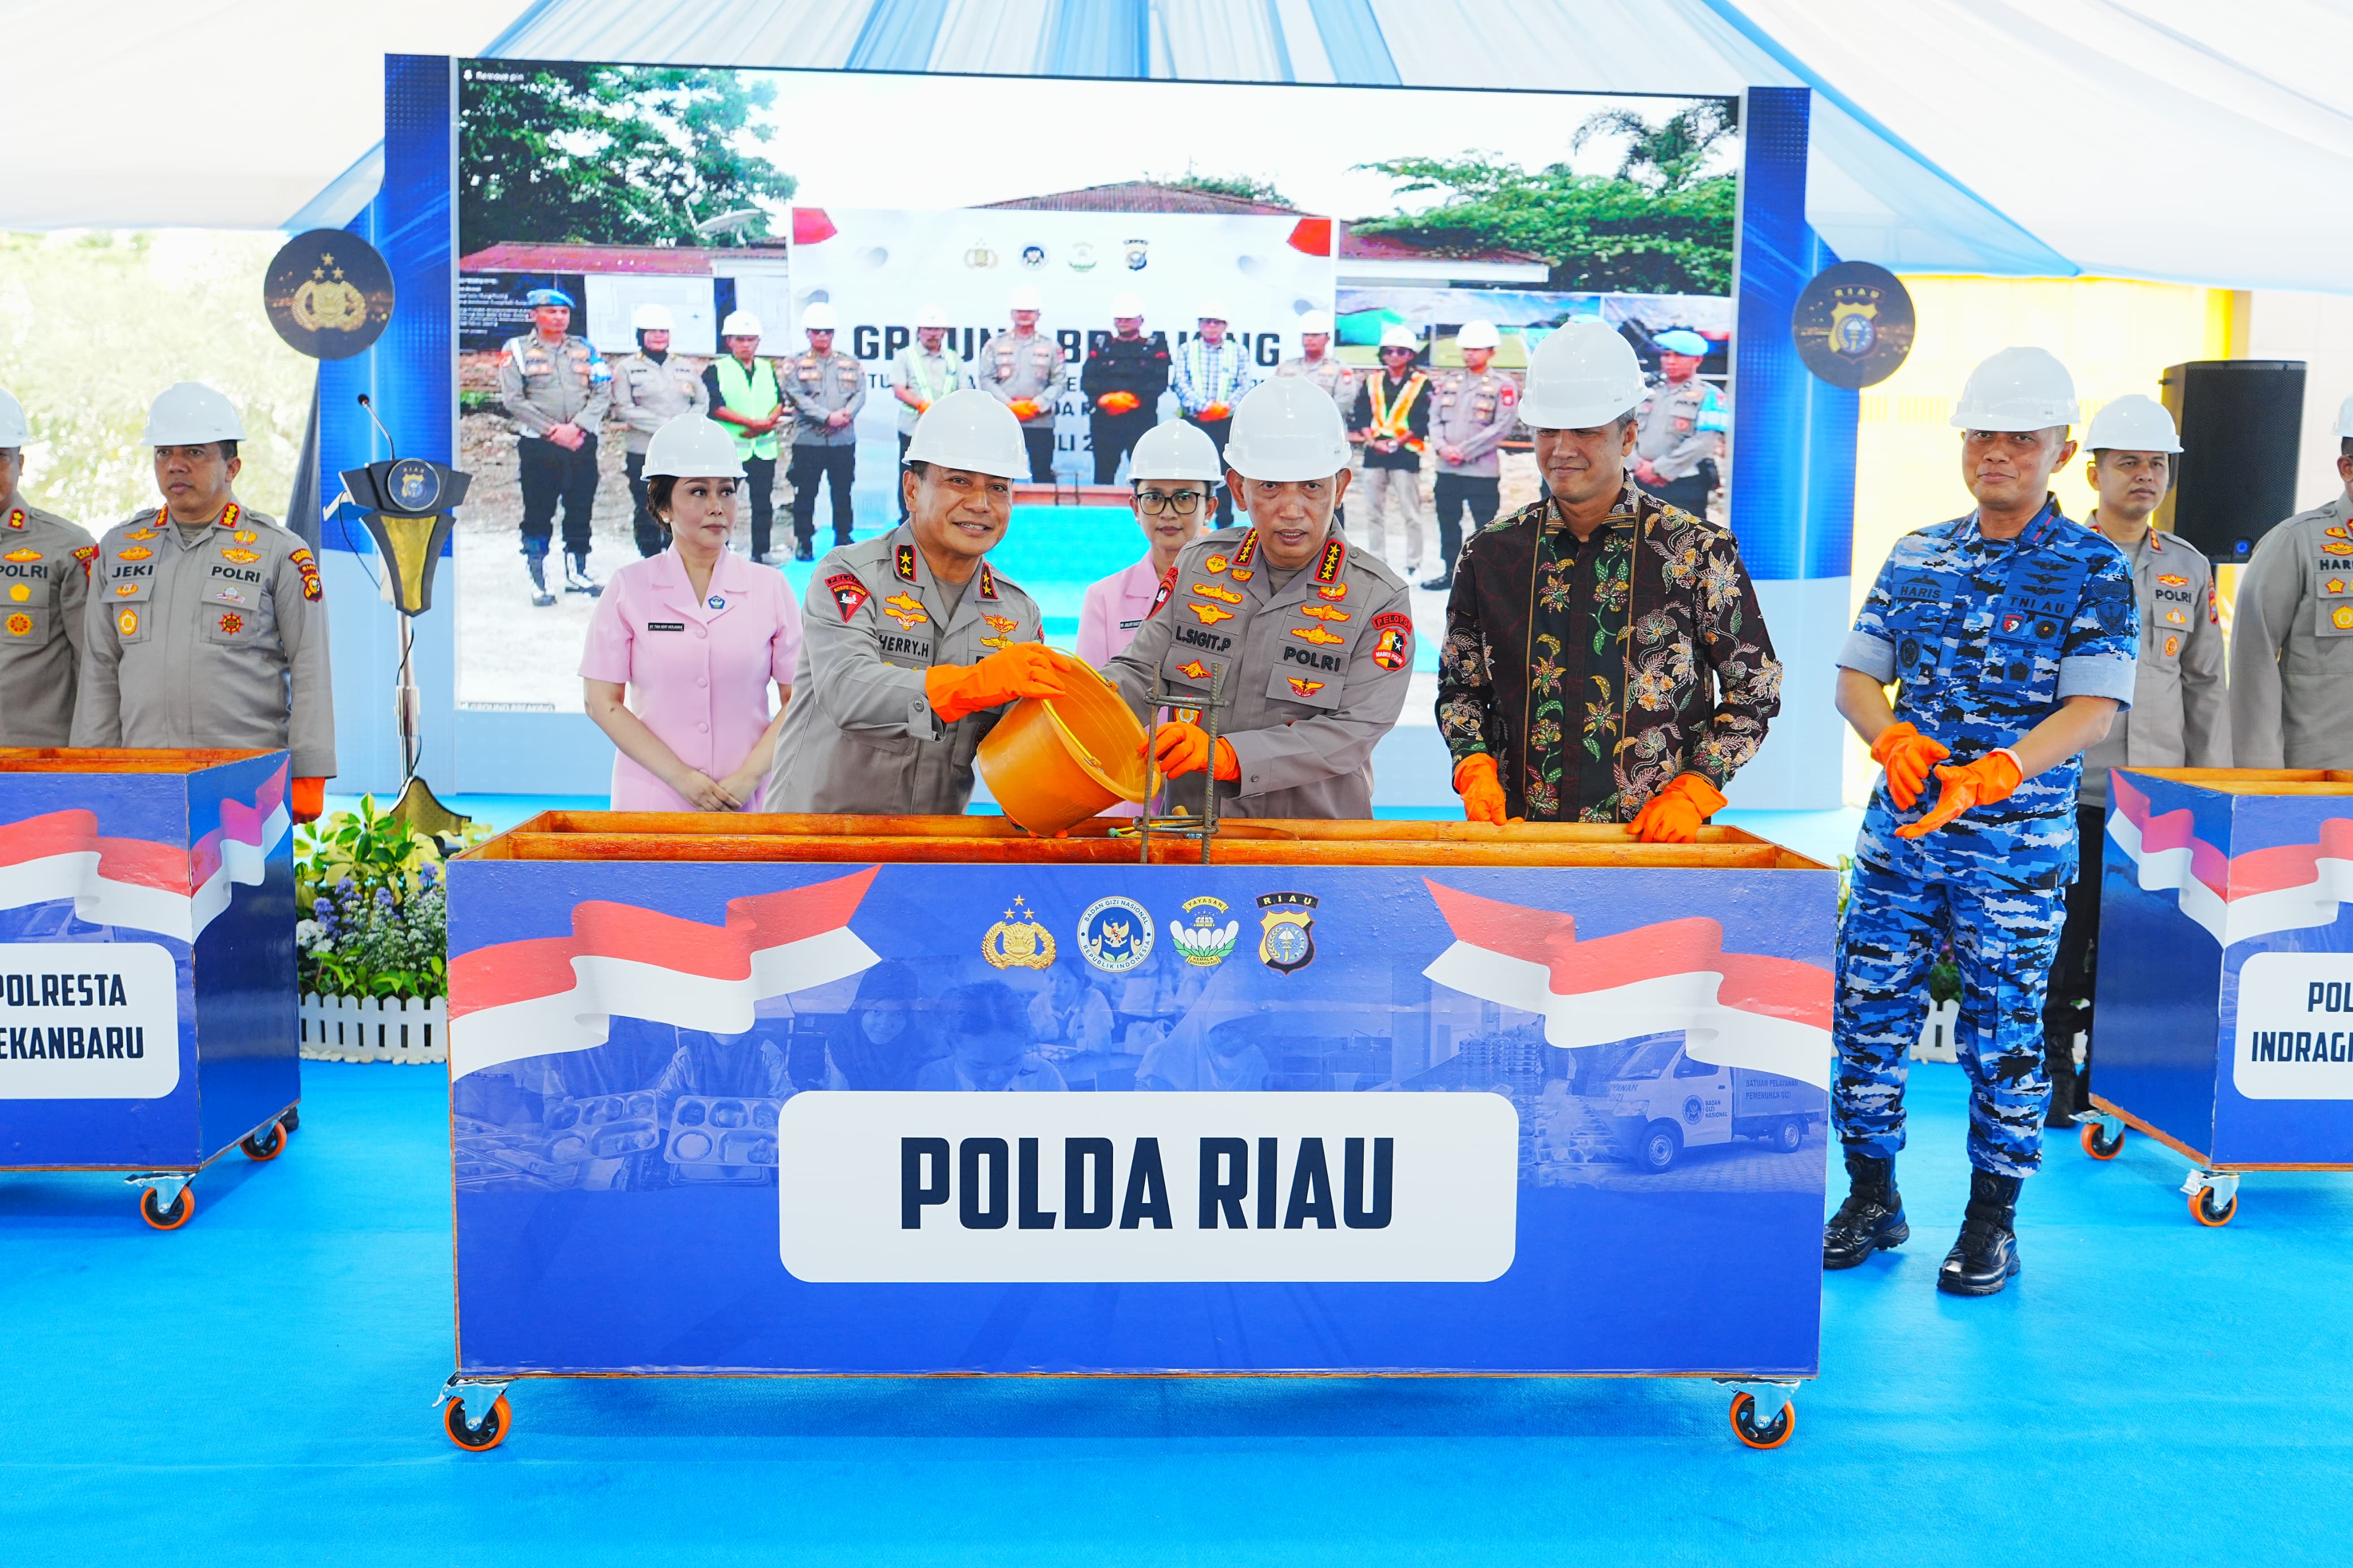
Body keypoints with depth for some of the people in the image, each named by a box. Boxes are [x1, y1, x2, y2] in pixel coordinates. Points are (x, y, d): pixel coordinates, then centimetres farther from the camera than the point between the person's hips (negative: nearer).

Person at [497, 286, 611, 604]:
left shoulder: (585, 349, 11)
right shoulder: (517, 349, 3)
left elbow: (603, 392, 3)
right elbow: (513, 399, -5)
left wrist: (577, 427, -11)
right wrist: (554, 430, -12)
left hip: (582, 443, 3)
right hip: (538, 445, -3)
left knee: (580, 511, 8)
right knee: (538, 514, -1)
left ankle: (576, 574, 19)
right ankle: (538, 580, 4)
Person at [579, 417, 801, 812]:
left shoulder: (770, 587, 4)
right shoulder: (629, 587, 2)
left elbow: (797, 698, 2)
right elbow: (602, 701, -1)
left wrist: (749, 776, -11)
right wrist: (681, 777, -10)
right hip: (651, 803, 0)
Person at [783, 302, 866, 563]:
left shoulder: (850, 363, 12)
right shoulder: (798, 365, 4)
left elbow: (860, 394, 4)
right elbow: (798, 398, -7)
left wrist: (846, 414, -15)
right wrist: (828, 417, -16)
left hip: (844, 440, 2)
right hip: (808, 440, -2)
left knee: (843, 493, 7)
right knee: (805, 494, 1)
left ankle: (843, 539, 17)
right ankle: (803, 542, 9)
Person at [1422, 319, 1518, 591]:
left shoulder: (1503, 386, -3)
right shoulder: (1448, 381, 13)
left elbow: (1501, 427, -11)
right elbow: (1435, 418, 9)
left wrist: (1464, 451, -15)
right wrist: (1443, 446, -10)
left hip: (1482, 470, -5)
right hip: (1447, 469, 5)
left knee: (1484, 526, -3)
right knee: (1448, 523, 12)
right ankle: (1450, 573, 22)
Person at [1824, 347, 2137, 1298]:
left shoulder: (2093, 568, -3)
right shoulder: (1917, 555, 10)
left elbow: (2094, 708, -13)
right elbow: (1855, 676, 8)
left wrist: (1996, 773, -29)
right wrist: (1892, 738, -14)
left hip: (2017, 847, -3)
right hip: (1899, 832, 4)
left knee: (2005, 1034, 5)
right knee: (1867, 1015, 6)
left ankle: (1993, 1222, 19)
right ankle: (1872, 1199, 22)